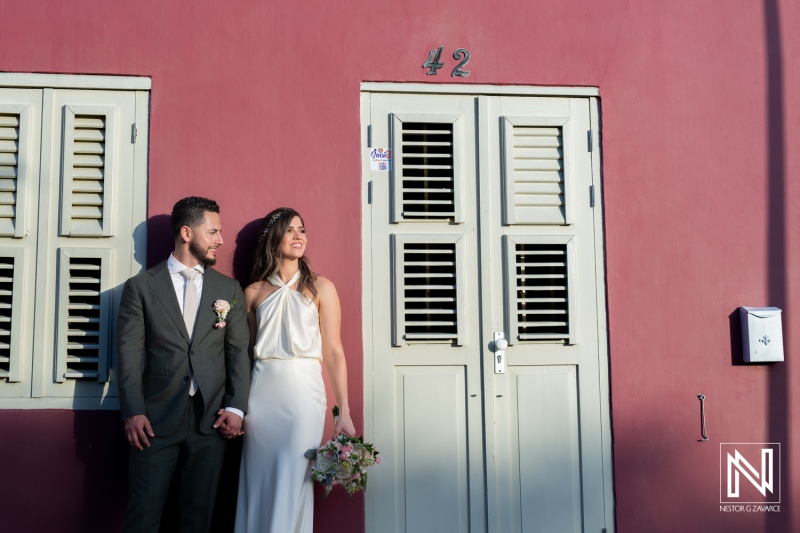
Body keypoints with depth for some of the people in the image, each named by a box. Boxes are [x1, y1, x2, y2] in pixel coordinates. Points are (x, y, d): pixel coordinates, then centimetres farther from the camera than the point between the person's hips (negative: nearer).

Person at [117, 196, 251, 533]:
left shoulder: (229, 290, 9)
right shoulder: (141, 287, 3)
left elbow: (239, 351, 6)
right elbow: (129, 352, -1)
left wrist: (235, 407, -4)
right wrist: (133, 412, -9)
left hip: (212, 418, 2)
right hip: (156, 419, -2)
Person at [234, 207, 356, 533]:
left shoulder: (320, 288, 4)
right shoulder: (254, 292, 10)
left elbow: (333, 352, -1)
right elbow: (246, 350, 12)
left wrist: (344, 412, -7)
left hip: (303, 391, -2)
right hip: (262, 392, 2)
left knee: (293, 484, -3)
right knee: (258, 484, 5)